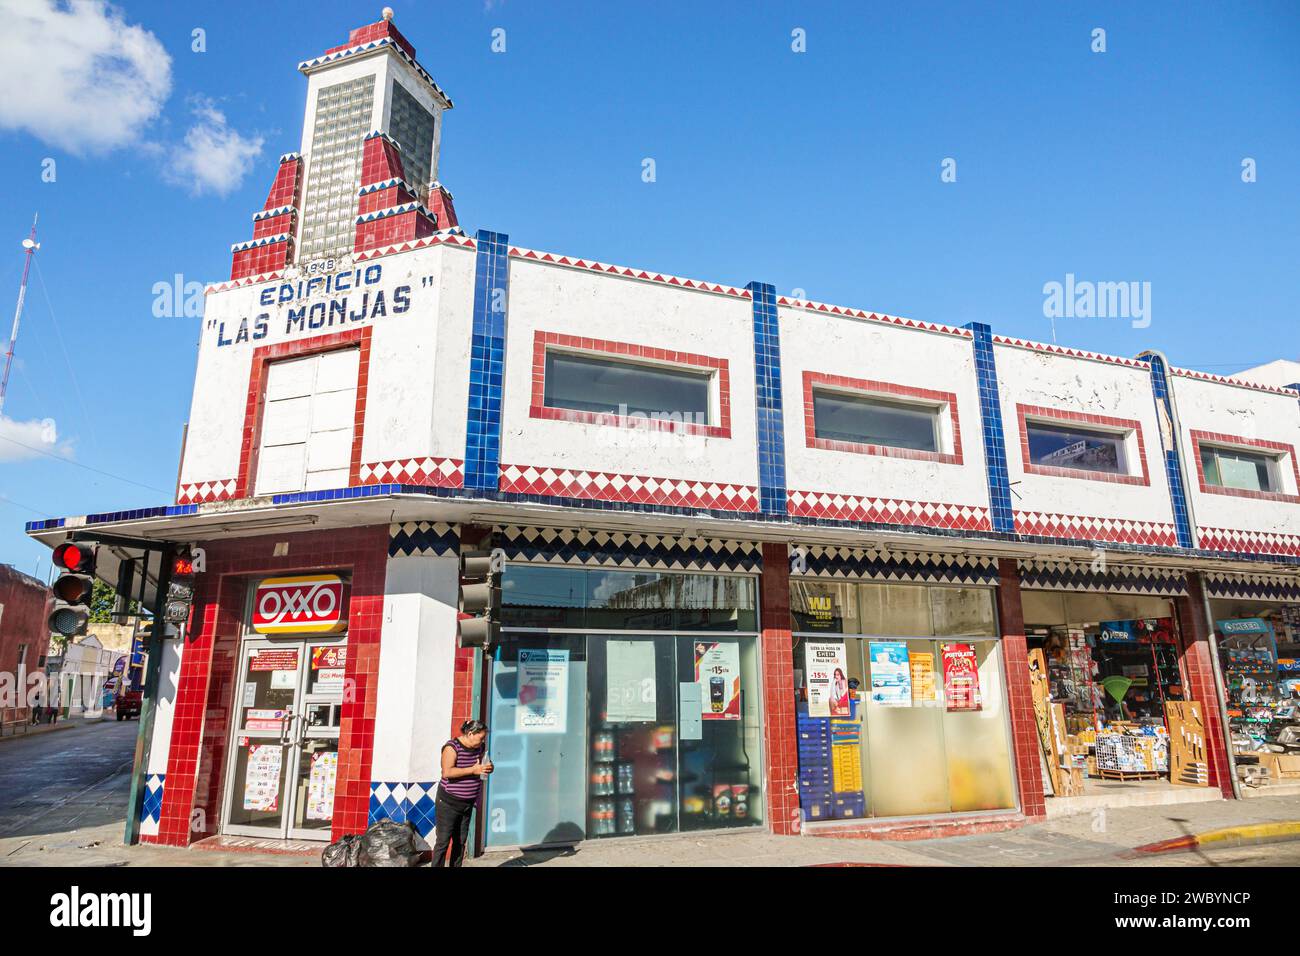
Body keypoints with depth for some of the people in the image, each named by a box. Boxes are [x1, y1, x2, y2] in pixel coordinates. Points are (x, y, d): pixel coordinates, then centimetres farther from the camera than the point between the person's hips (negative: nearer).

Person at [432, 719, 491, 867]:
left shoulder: (480, 748, 4)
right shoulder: (452, 747, -17)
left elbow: (486, 765, 19)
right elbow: (447, 772, -28)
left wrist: (488, 768, -6)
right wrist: (473, 770, -28)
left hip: (467, 803, 6)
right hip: (448, 803, -6)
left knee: (461, 842, 10)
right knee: (443, 841, -3)